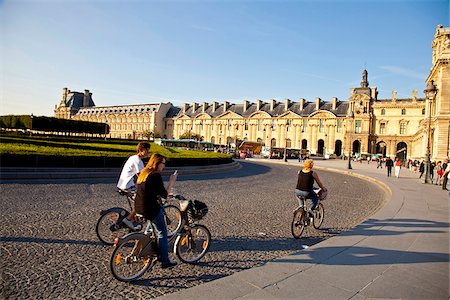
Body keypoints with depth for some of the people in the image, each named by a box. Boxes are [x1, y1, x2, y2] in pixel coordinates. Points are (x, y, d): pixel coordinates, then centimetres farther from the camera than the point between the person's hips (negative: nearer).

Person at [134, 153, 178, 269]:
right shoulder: (156, 175, -17)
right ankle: (165, 261, 15)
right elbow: (164, 195, -16)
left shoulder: (144, 173, 11)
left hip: (138, 208, 9)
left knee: (161, 208, 32)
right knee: (162, 234, 6)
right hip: (150, 210, -9)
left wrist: (167, 191, 22)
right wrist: (171, 182, -5)